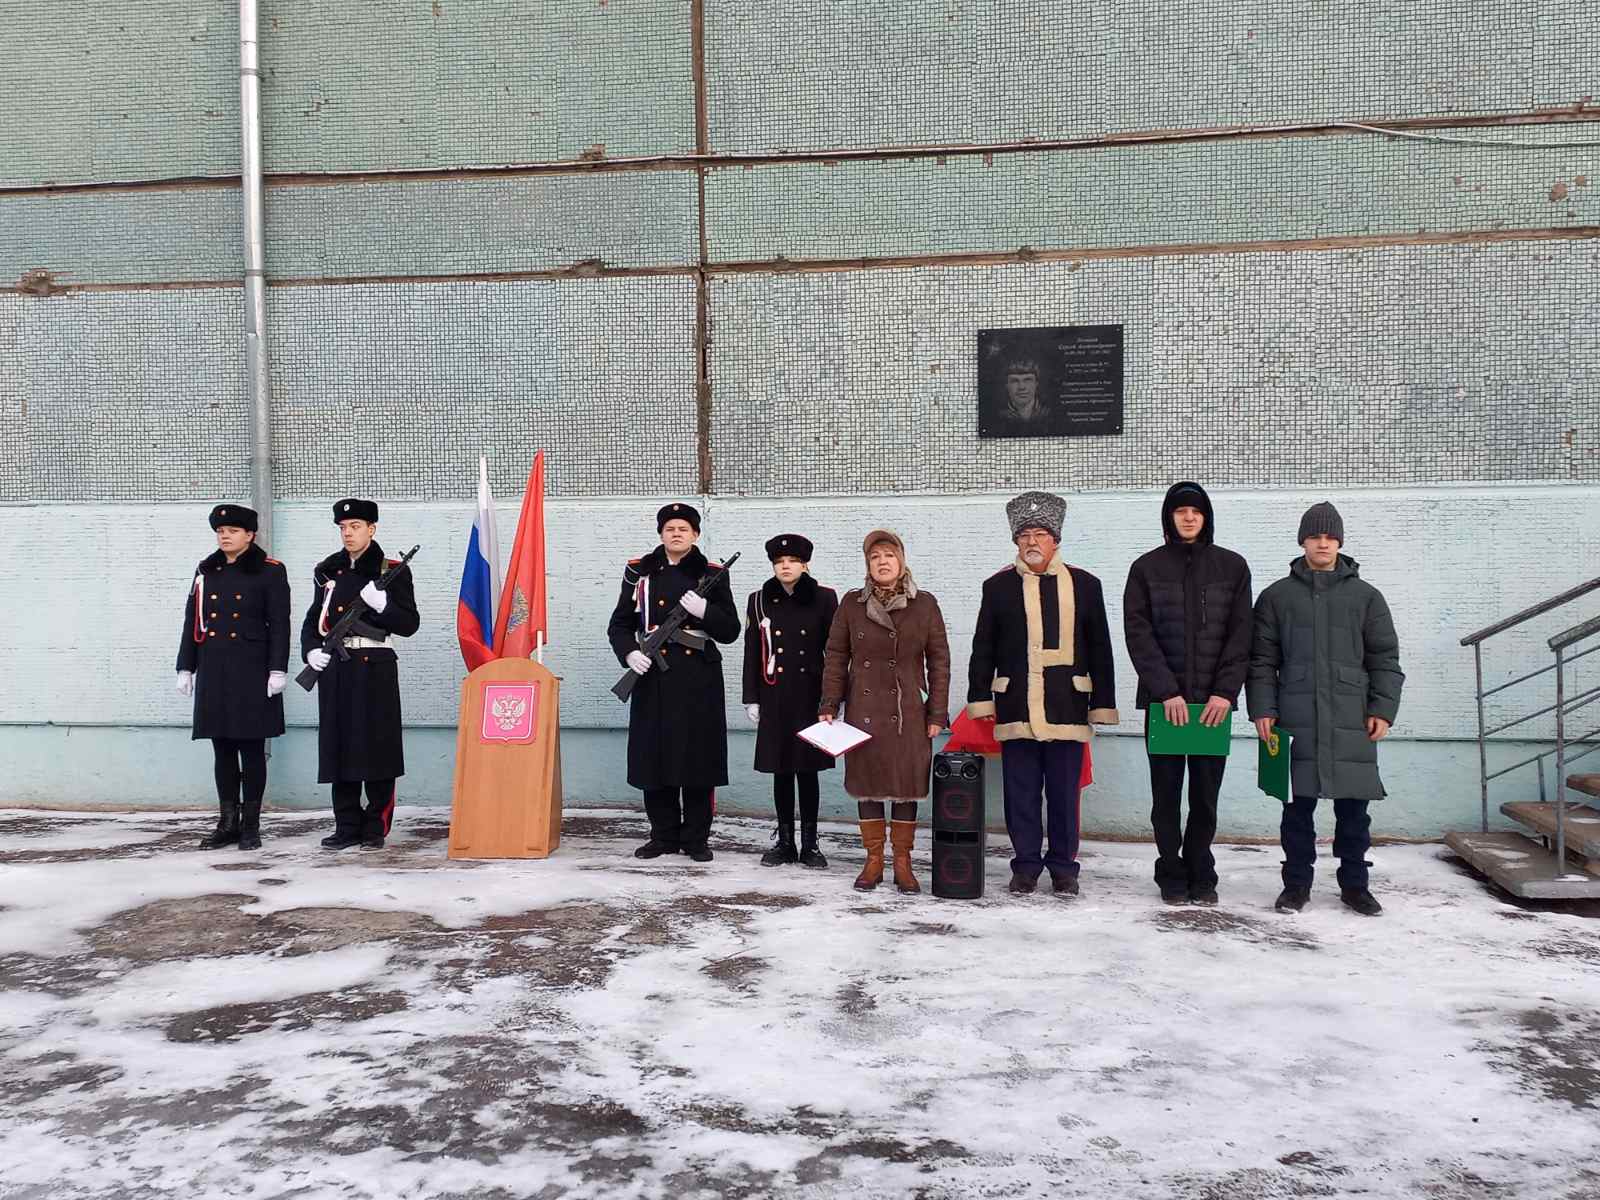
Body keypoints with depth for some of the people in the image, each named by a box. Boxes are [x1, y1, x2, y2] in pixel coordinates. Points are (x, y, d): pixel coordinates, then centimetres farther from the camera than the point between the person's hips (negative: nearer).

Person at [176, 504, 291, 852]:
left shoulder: (270, 571, -2)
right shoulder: (206, 571, 12)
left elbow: (279, 624, -5)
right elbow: (192, 622, 14)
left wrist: (277, 670, -11)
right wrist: (185, 667, 10)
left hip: (252, 672, -5)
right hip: (213, 672, 5)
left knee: (251, 749, 0)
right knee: (222, 749, 8)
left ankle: (251, 825, 8)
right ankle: (227, 823, 16)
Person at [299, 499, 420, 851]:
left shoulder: (393, 571, 0)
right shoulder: (327, 571, 13)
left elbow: (409, 624, -3)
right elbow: (312, 620, 17)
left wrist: (382, 604, -19)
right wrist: (311, 650, 0)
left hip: (375, 668, -4)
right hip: (335, 668, 4)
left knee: (377, 747, -2)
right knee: (339, 745, 5)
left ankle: (376, 828, 8)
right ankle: (348, 826, 14)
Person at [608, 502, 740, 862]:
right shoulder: (639, 572, 9)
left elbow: (730, 631, 3)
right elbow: (619, 625, 9)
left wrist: (704, 610, -15)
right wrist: (630, 653, -10)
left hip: (699, 682, -1)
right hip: (654, 679, 1)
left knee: (698, 758, 0)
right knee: (654, 757, 3)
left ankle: (696, 838, 12)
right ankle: (664, 835, 16)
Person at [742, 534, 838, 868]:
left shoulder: (824, 599, 0)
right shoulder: (760, 601, 5)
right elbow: (752, 653, 7)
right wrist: (752, 699, 4)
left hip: (811, 697, -2)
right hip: (775, 698, 2)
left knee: (807, 770, 3)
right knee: (781, 771, 7)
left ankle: (810, 844, 13)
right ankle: (785, 842, 16)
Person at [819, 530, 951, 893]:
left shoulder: (925, 604, 2)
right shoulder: (852, 603, 4)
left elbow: (939, 662, 3)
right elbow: (835, 657, 7)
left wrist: (937, 713, -1)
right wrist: (829, 706, 1)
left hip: (908, 713, -1)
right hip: (863, 710, 1)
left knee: (906, 785, 2)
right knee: (867, 783, 5)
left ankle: (903, 863, 14)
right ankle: (873, 861, 16)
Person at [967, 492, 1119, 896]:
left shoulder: (1084, 584, 6)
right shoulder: (998, 586, 7)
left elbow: (1099, 650, 8)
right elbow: (983, 650, 9)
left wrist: (1102, 706, 5)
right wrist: (981, 701, 3)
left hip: (1066, 709, 0)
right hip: (1016, 708, 0)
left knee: (1064, 794, 6)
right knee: (1021, 793, 6)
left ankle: (1063, 867, 18)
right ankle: (1026, 866, 17)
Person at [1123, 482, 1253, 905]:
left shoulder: (1232, 567, 7)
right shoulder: (1147, 568, 5)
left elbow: (1240, 635, 2)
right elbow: (1138, 634, -3)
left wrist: (1225, 692, -9)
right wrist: (1166, 691, -13)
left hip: (1213, 700, 1)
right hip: (1162, 699, -1)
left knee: (1206, 793, 4)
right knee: (1166, 793, 3)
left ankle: (1201, 875, 15)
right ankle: (1171, 875, 13)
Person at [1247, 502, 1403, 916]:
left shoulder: (1365, 596, 9)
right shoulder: (1277, 596, 9)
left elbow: (1385, 659, 8)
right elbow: (1262, 659, 7)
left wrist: (1383, 709, -1)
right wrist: (1262, 708, -1)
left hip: (1353, 723, 0)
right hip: (1296, 722, 0)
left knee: (1353, 808, 5)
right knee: (1298, 807, 4)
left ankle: (1354, 883, 18)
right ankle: (1297, 883, 15)